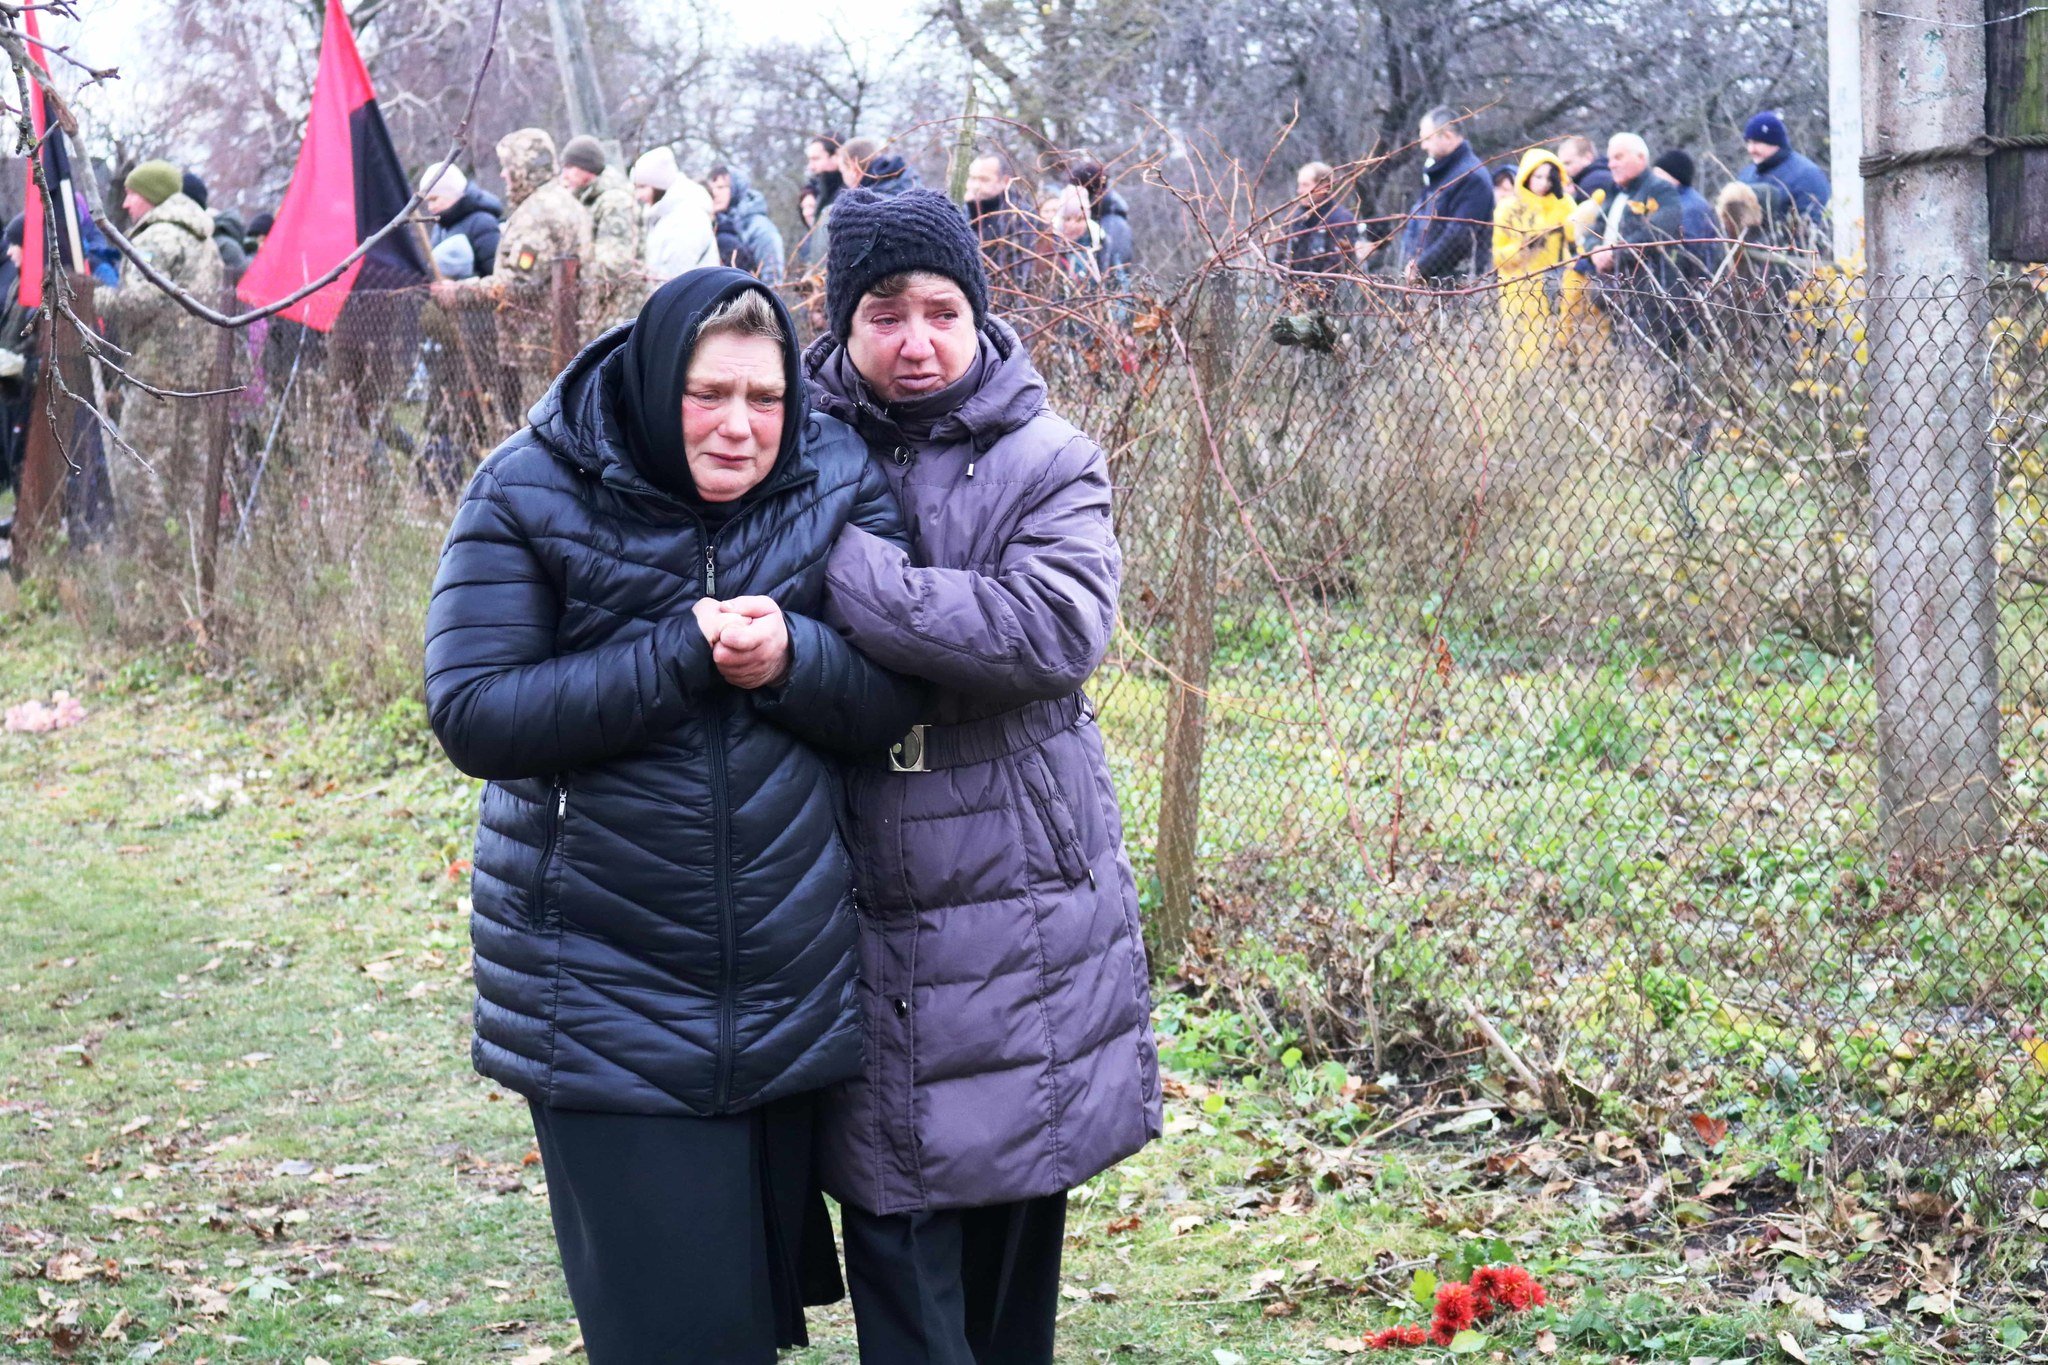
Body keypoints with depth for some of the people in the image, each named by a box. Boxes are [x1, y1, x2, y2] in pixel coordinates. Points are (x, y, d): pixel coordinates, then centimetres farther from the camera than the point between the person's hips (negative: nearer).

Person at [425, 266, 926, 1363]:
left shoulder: (837, 483, 0)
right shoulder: (530, 495, -8)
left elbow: (895, 698, -1)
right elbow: (472, 715, -15)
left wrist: (790, 656, -23)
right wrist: (682, 657, -21)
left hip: (793, 983, 3)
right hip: (609, 1010, -3)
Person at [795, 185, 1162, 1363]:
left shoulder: (1047, 463, -4)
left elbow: (1055, 628, -22)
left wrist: (841, 575, -24)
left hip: (1023, 904, 0)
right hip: (867, 909, 1)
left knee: (1017, 1222, 14)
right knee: (898, 1228, 1)